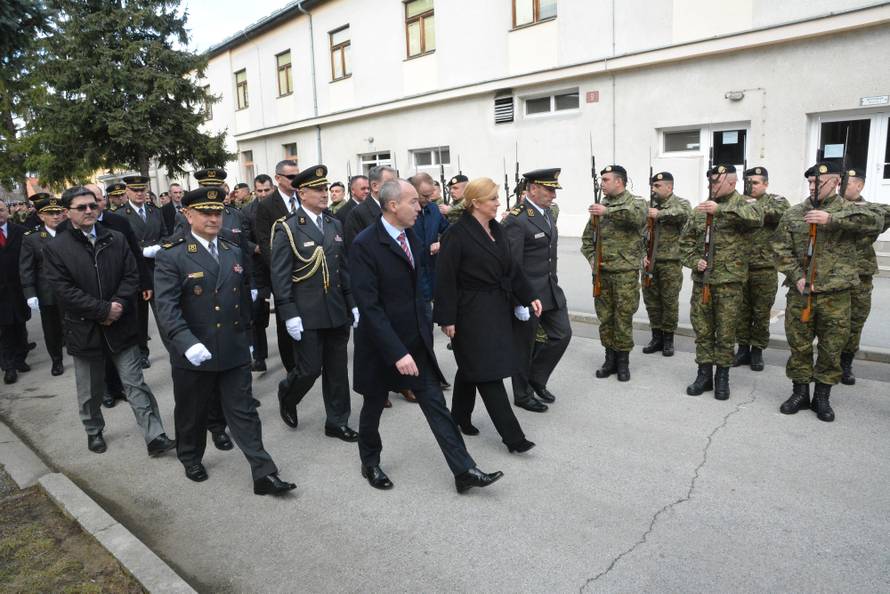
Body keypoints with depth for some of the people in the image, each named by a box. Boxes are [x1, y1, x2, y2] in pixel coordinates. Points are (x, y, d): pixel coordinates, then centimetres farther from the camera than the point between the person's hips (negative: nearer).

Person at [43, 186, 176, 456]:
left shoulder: (116, 239, 2)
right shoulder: (55, 248, -5)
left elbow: (131, 276, -1)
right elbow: (64, 290, -12)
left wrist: (118, 305, -16)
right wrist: (103, 310, -17)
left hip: (121, 326, 1)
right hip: (84, 330, -1)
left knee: (136, 385, 2)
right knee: (90, 390, 16)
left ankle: (155, 437, 4)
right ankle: (93, 431, 38)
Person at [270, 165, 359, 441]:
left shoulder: (335, 224, 11)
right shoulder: (287, 228, -7)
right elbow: (280, 276, -9)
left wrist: (353, 304, 9)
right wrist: (289, 314, -14)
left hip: (337, 312, 5)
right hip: (306, 314, -5)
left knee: (337, 370, 10)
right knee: (309, 370, 0)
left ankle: (337, 423, 24)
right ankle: (286, 397, 32)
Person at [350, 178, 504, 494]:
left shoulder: (411, 236, 2)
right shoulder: (365, 244, -20)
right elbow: (369, 305, -25)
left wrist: (426, 324, 9)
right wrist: (397, 352, -27)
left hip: (417, 341, 6)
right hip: (381, 344, -5)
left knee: (436, 404, 6)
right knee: (374, 407, 15)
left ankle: (464, 471, 11)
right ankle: (370, 463, 39)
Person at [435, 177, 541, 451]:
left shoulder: (496, 230, 8)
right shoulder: (457, 234, -15)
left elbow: (511, 267, 13)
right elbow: (446, 278, -15)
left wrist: (529, 297, 8)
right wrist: (447, 318, -16)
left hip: (497, 309, 8)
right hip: (471, 312, -8)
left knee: (471, 367, 19)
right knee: (488, 372, -3)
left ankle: (460, 417, 36)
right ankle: (512, 436, 3)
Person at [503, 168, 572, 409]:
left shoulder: (548, 211, 8)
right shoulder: (516, 220, -20)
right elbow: (512, 265, -19)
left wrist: (554, 281, 18)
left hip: (551, 289, 8)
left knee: (562, 334, 12)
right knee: (524, 345, 7)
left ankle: (536, 378, 31)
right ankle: (522, 394, 26)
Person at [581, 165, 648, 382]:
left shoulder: (636, 202, -1)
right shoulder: (599, 205, 12)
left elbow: (639, 216, -27)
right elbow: (587, 237, 16)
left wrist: (608, 211, -29)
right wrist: (592, 258, 1)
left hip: (625, 272, -4)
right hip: (601, 272, 4)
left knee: (623, 318, 2)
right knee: (605, 317, 9)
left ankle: (623, 361, 15)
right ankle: (610, 358, 22)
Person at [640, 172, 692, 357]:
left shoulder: (681, 203, -1)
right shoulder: (649, 206, 13)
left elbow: (684, 213, -26)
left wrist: (660, 214, -26)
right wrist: (643, 254, -1)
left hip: (671, 262, -4)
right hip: (650, 261, 5)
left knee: (669, 301, 1)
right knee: (651, 300, 8)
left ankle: (668, 339, 14)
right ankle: (656, 337, 21)